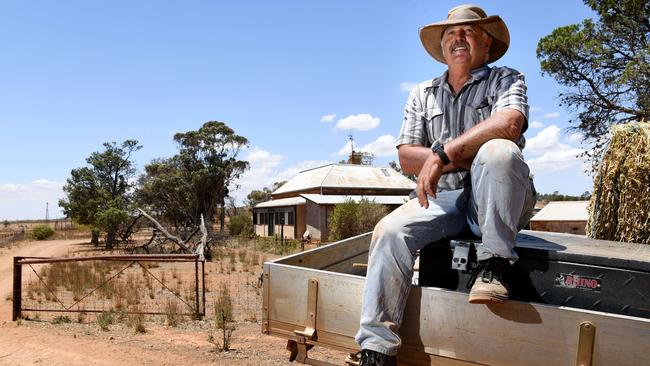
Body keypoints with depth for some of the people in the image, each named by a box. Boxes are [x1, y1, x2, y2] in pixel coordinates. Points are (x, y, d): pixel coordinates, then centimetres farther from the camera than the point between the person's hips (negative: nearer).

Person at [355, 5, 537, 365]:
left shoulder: (506, 79, 9)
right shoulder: (423, 94, 18)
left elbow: (509, 123, -16)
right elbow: (406, 156, 7)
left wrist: (444, 152, -22)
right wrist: (459, 160, -11)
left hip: (500, 202, -3)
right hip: (444, 198, 3)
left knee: (498, 150, -34)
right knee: (390, 231, -24)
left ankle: (493, 266, -23)